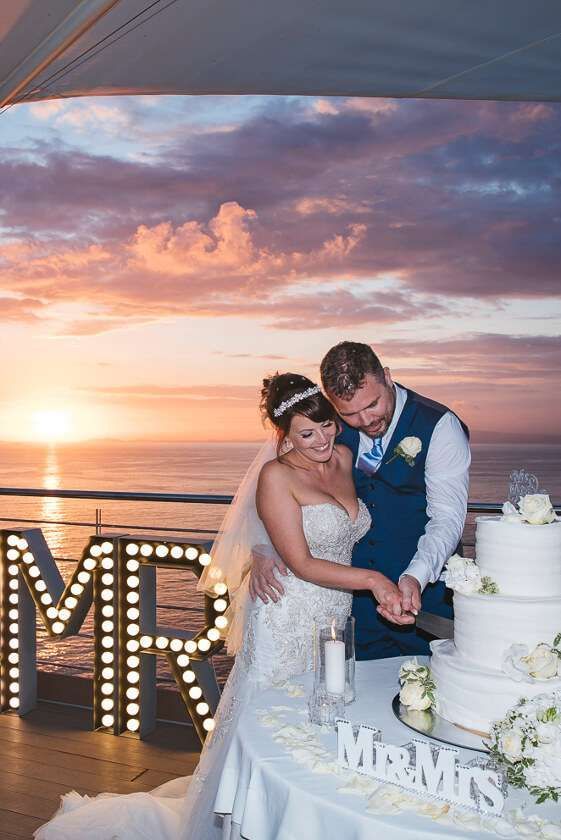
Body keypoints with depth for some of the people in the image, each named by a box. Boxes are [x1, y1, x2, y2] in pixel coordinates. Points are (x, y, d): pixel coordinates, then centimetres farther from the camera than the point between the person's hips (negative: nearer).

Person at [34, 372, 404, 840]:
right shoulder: (276, 476, -14)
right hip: (288, 624, -6)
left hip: (335, 621, 6)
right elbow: (302, 564, -17)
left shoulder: (344, 458, 6)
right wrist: (371, 579, -22)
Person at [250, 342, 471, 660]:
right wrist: (263, 550, -13)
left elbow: (448, 518, -19)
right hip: (355, 596, 3)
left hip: (424, 591, -3)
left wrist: (415, 577, -36)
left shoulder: (440, 426, -14)